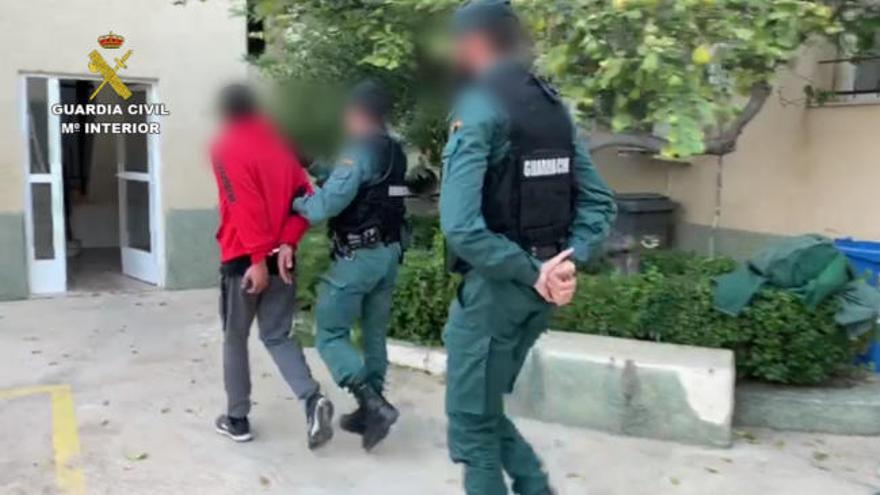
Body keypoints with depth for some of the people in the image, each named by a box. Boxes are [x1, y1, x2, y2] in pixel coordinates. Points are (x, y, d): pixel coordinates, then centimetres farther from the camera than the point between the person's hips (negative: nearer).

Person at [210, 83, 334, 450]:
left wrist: (257, 258, -20)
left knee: (235, 339, 11)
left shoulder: (226, 147, -6)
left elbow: (244, 206, -18)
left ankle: (237, 420, 20)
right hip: (281, 257, 5)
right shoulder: (280, 145, 12)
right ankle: (313, 400, -11)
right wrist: (287, 243, -5)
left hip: (244, 259, -5)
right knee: (277, 337, 10)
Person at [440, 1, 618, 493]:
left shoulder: (478, 108, -13)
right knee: (485, 408, 23)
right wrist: (570, 260, -4)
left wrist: (531, 273, -16)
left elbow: (461, 226, -25)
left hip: (495, 284, -7)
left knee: (472, 424, 10)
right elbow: (601, 203, 7)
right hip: (539, 286, 8)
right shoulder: (555, 106, 9)